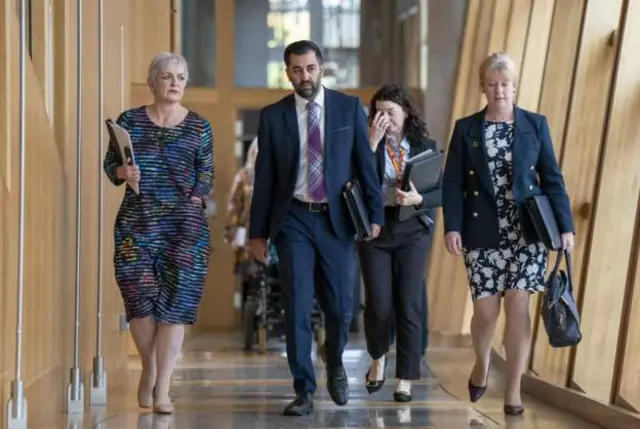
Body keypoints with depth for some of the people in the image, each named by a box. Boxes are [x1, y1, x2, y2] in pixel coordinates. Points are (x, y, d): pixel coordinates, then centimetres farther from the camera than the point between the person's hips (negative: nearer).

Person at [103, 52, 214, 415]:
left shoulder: (199, 127, 6)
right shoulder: (129, 121, 7)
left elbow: (206, 177, 5)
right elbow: (110, 164, 8)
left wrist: (187, 209, -7)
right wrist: (123, 173, -13)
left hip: (185, 225, 0)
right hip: (136, 222, 1)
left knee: (175, 303, -5)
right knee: (140, 298, -3)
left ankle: (162, 388, -2)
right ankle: (149, 368, 23)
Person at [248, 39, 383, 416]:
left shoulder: (350, 107, 2)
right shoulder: (273, 116, 2)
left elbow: (365, 163, 2)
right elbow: (265, 178, 4)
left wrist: (375, 213, -4)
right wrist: (258, 231, 3)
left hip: (338, 219, 0)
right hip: (293, 219, 0)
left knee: (340, 306, 4)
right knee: (297, 308, -4)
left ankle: (335, 366, 34)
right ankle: (304, 391, 5)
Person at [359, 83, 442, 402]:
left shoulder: (424, 146, 3)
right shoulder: (369, 144, 2)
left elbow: (440, 193, 3)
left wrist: (418, 199, -18)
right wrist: (374, 142, -17)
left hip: (412, 233, 0)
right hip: (375, 231, 0)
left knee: (409, 304, -4)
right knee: (378, 305, -4)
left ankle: (405, 380, 4)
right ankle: (378, 359, 25)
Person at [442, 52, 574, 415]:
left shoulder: (536, 124, 4)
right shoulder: (466, 129, 4)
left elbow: (552, 178, 4)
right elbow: (453, 183, 1)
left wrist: (565, 225, -5)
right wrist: (452, 227, -11)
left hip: (527, 231, 0)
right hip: (483, 233, 0)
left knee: (518, 305, -5)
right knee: (486, 309, -1)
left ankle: (514, 389, 5)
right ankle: (482, 362, 31)